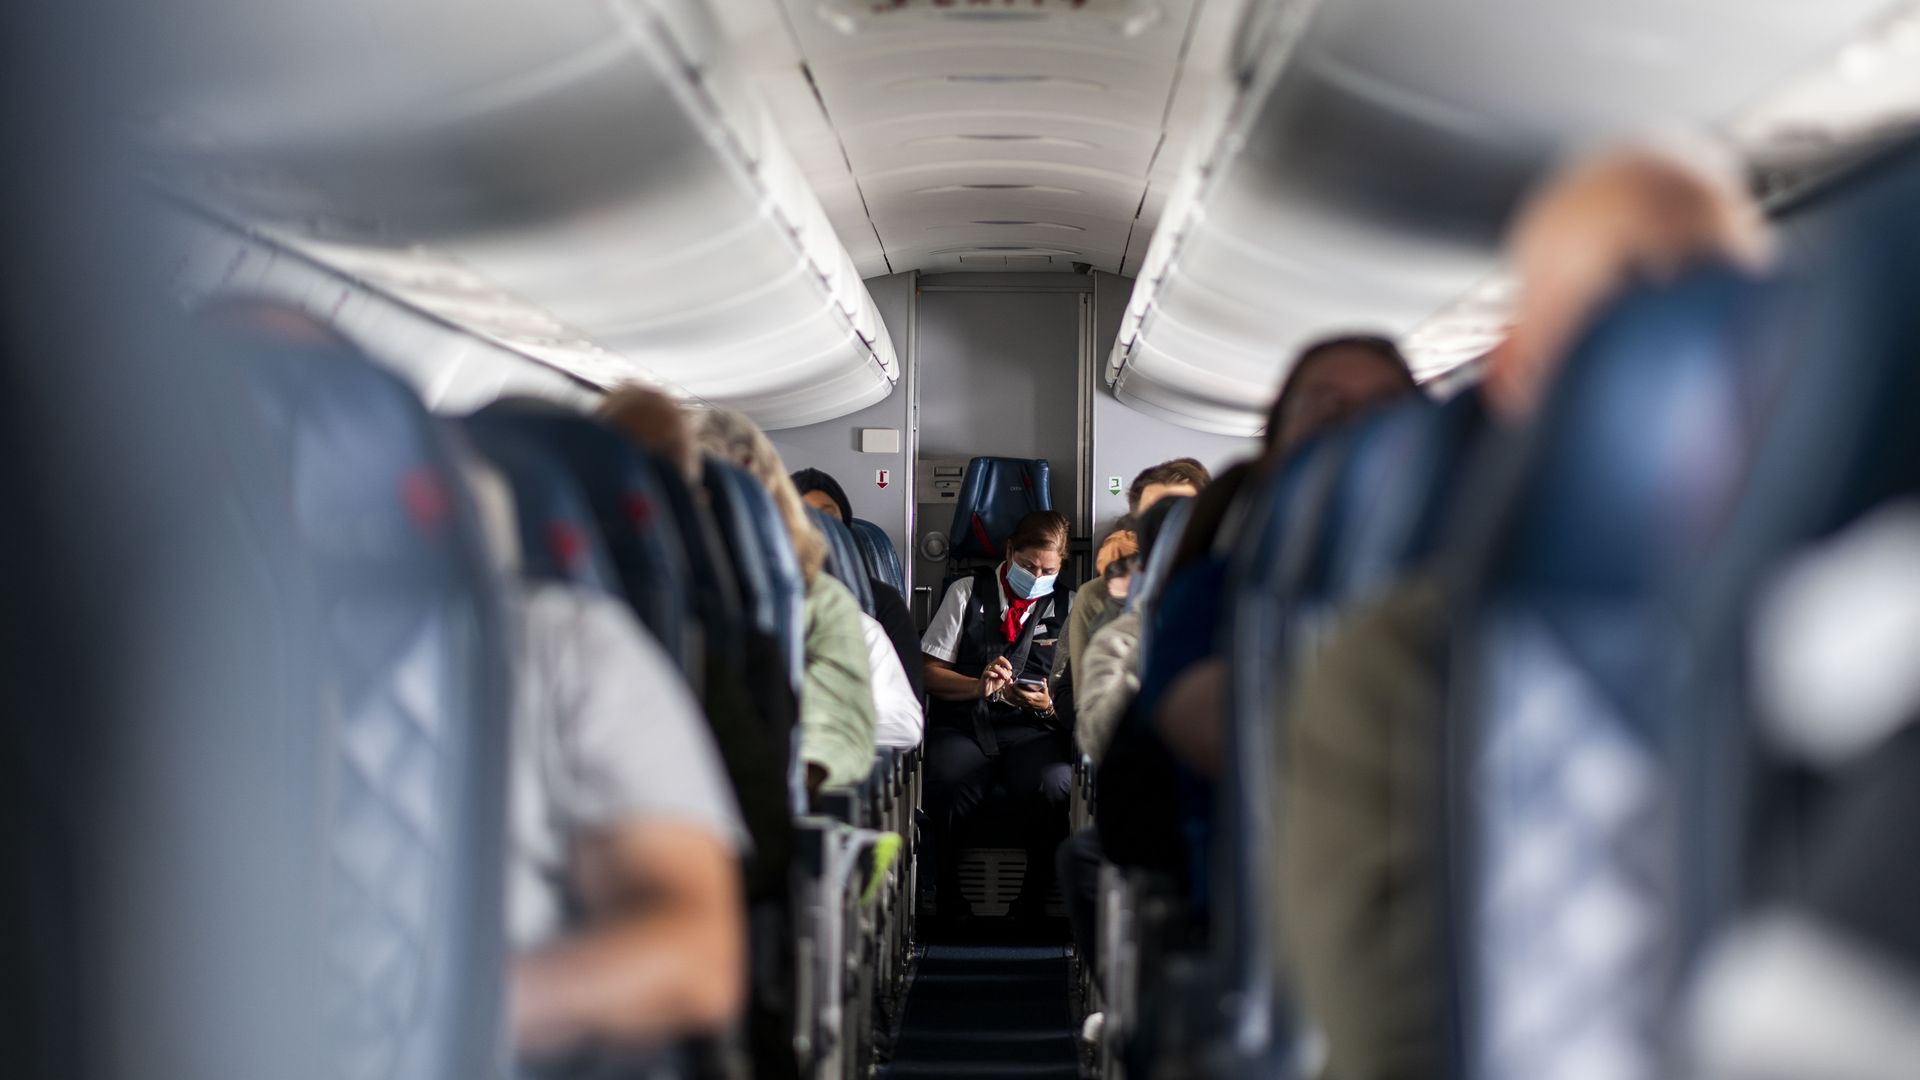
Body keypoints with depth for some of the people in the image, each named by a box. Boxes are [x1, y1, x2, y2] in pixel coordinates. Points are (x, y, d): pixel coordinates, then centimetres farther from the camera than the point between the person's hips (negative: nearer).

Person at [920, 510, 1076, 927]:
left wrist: (1049, 703, -9)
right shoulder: (966, 593, 14)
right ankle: (950, 903, -10)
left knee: (1055, 788, -35)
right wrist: (977, 686, -9)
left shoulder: (1068, 608, 15)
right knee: (946, 792, -35)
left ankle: (1032, 903, -12)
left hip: (1033, 729, 1)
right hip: (964, 722, 0)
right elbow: (930, 672, 10)